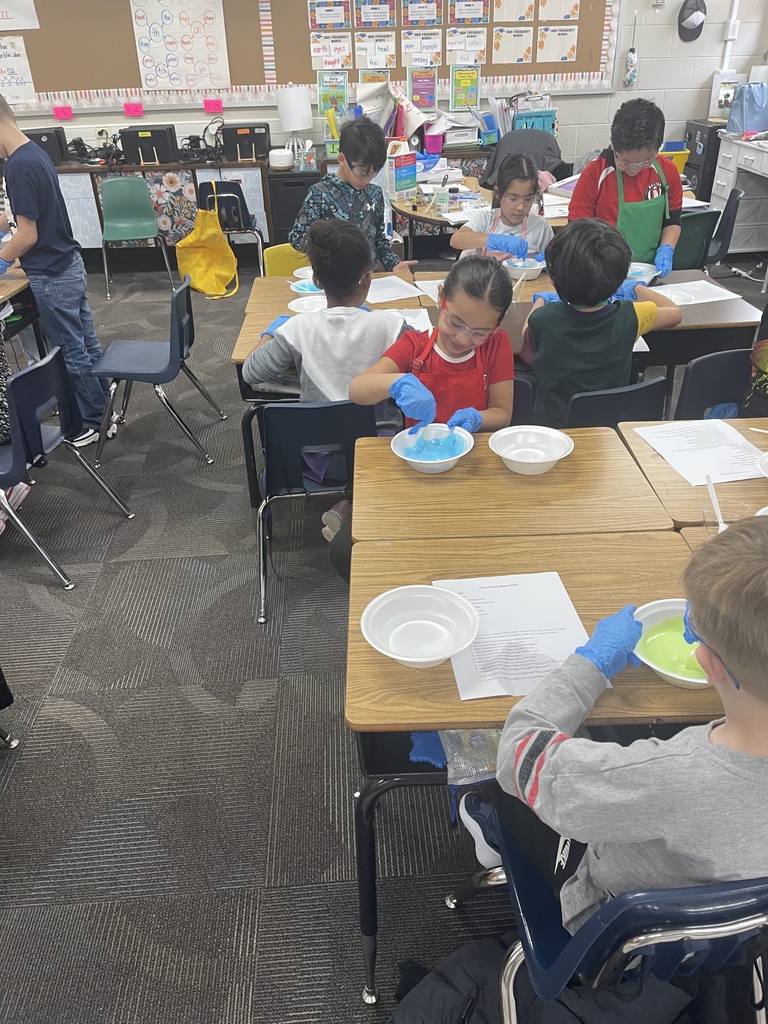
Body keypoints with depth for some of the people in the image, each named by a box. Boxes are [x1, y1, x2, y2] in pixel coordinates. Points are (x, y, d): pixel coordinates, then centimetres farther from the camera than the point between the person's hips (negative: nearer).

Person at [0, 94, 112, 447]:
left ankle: (95, 423, 16)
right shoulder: (34, 153, 7)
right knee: (87, 346, 15)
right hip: (69, 266, 9)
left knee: (72, 354, 3)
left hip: (52, 277, -9)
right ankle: (105, 411, 27)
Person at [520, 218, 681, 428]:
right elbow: (674, 312, 3)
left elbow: (527, 345, 2)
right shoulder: (629, 317, -20)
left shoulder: (543, 319, -24)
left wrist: (540, 301, 21)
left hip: (553, 424, -2)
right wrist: (636, 289, 20)